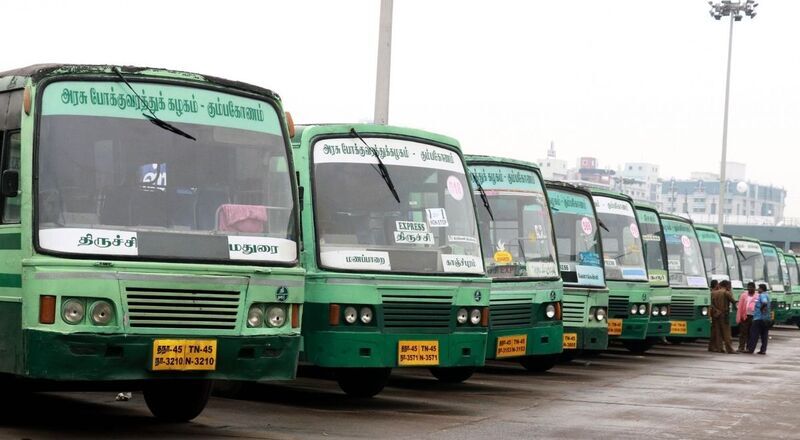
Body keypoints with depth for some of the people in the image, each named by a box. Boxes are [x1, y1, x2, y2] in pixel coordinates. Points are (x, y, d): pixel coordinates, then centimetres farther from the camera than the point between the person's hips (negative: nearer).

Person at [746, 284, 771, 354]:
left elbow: (765, 303, -29)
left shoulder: (762, 295, -12)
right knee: (764, 335, 7)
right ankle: (763, 350, 6)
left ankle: (750, 349, -4)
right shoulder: (767, 295, 17)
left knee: (754, 334, -4)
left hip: (759, 317, -9)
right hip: (766, 319, 9)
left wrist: (761, 308, -15)